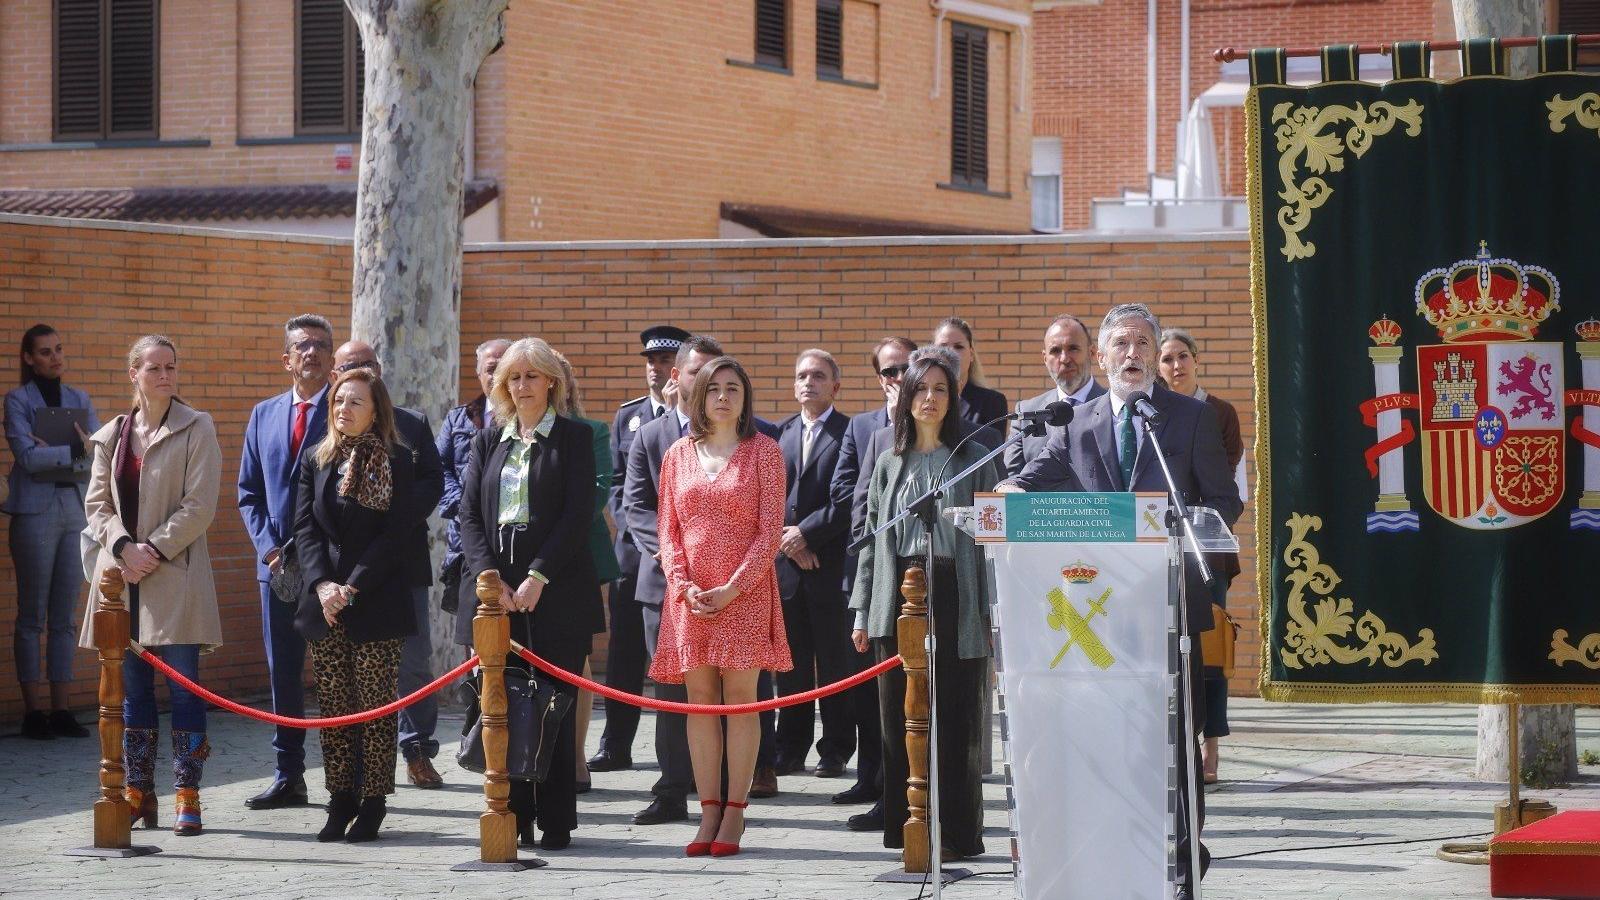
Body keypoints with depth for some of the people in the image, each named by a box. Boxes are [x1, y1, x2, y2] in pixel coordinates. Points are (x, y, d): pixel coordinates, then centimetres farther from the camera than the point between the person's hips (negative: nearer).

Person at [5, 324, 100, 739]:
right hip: (35, 513, -4)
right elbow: (28, 457, -13)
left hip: (75, 512, 5)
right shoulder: (18, 399, 0)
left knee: (64, 617, 5)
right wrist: (75, 451, -12)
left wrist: (53, 455, -11)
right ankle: (33, 712, 1)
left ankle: (60, 709, 8)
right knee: (33, 615, -2)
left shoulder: (79, 400, 13)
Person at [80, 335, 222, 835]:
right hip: (121, 572, 4)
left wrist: (153, 551, -12)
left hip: (176, 574, -4)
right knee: (132, 686, 8)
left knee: (184, 685, -4)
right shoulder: (111, 436, 13)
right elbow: (97, 503, 9)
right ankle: (138, 793, 14)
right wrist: (125, 547, -8)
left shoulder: (196, 430, 0)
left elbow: (199, 507, -7)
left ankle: (187, 797, 0)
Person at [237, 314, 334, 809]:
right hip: (276, 563, 5)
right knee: (283, 672, 8)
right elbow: (249, 491, 14)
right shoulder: (264, 414, 13)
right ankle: (288, 777, 15)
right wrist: (268, 545, -1)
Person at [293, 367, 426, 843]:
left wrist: (352, 587, -14)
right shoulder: (316, 461, 11)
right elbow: (305, 528, 5)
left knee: (376, 707, -2)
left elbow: (395, 533, -8)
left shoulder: (398, 461, -2)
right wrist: (322, 584, -10)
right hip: (324, 604, 4)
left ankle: (372, 804, 3)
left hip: (377, 603, -4)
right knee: (334, 708, 5)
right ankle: (340, 802, 10)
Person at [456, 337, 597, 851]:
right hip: (494, 587, 3)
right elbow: (470, 514, 7)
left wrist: (538, 577, -13)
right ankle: (513, 816, 6)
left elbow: (578, 515, -5)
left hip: (554, 591, -3)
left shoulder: (574, 438, 4)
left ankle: (555, 822, 1)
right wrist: (490, 577, -7)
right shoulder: (488, 441, 15)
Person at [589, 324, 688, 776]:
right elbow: (616, 481, 12)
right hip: (632, 549, 4)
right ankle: (616, 746, 9)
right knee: (624, 651, 4)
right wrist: (631, 523, -3)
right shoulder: (627, 417, 14)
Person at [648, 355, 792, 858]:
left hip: (745, 592, -3)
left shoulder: (764, 452, 1)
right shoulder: (679, 455, 11)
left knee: (740, 698, -3)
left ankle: (734, 814, -2)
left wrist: (733, 588, -12)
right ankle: (708, 813, 4)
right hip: (689, 594, 3)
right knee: (699, 699, 2)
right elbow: (668, 529, 10)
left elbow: (770, 530, -4)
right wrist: (683, 585, -6)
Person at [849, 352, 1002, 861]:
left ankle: (957, 833, 2)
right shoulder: (889, 464, 14)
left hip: (953, 598, -3)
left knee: (955, 718, -3)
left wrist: (991, 608, -6)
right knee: (900, 717, 2)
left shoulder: (974, 461, 6)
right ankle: (909, 828, 9)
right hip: (897, 599, 3)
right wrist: (862, 611, 9)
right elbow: (872, 538, 15)